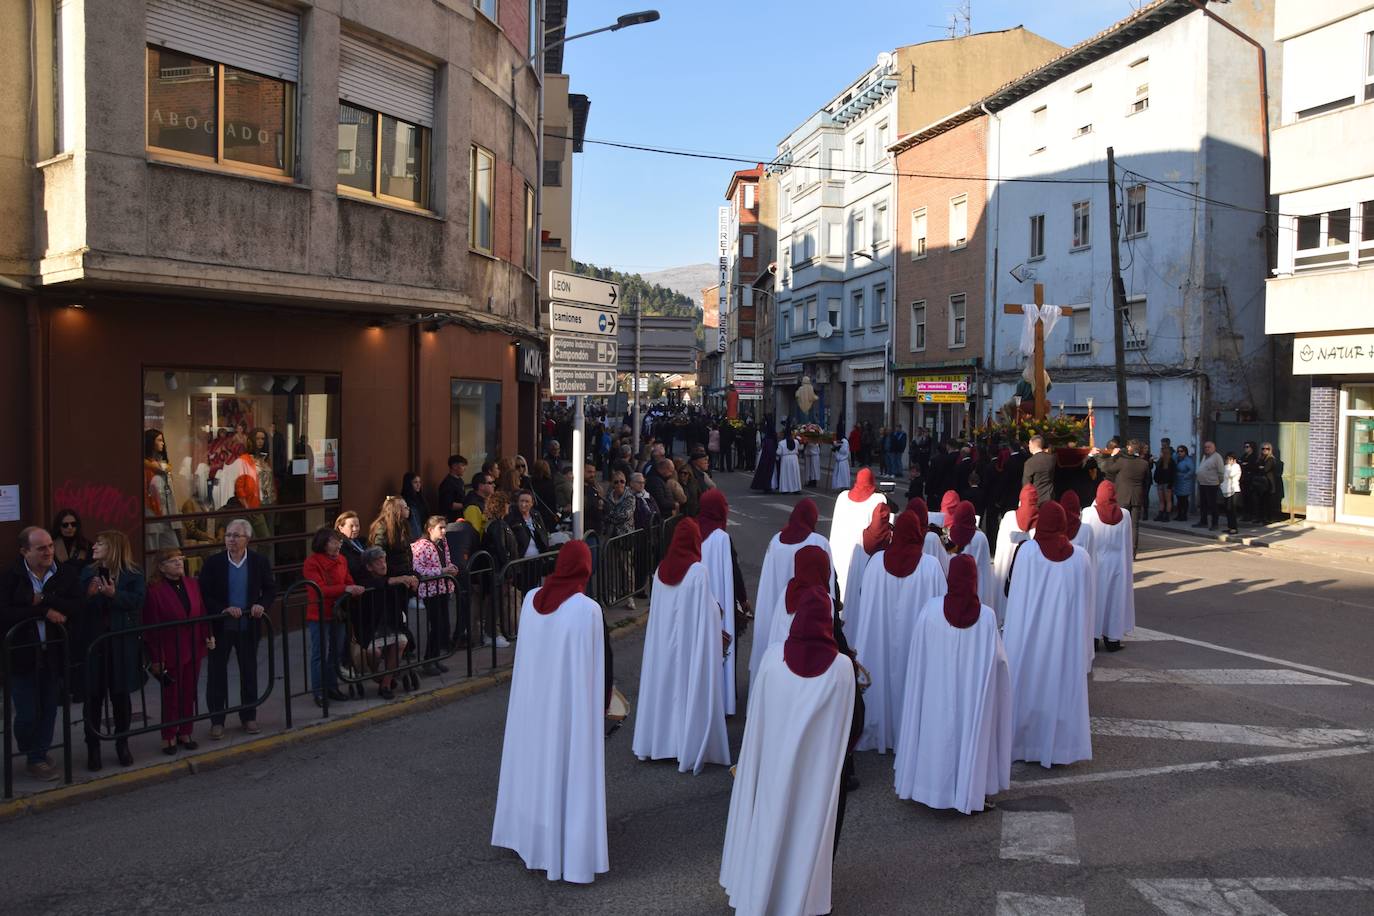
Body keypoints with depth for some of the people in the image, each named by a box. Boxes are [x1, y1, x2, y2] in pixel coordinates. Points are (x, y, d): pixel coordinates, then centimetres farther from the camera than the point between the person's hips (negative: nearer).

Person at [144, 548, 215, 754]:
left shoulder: (192, 584, 3)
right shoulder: (154, 590, -14)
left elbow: (201, 613, 11)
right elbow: (151, 627, -13)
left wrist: (207, 636, 0)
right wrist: (155, 658, -12)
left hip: (193, 649, 5)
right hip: (170, 652, -5)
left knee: (189, 694, 13)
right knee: (171, 696, 8)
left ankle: (185, 733, 26)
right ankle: (169, 737, 22)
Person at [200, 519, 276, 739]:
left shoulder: (259, 561, -2)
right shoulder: (213, 562, -6)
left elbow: (271, 590, 4)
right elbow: (204, 594, -8)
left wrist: (262, 605, -15)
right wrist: (223, 610, -21)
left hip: (248, 627, 1)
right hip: (220, 627, -1)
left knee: (249, 671, 11)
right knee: (217, 672, 7)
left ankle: (249, 716, 25)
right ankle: (217, 719, 19)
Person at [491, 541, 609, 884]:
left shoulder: (531, 600, -6)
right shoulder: (589, 611, -21)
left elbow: (527, 653, 7)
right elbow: (601, 666, -13)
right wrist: (603, 705, 2)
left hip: (532, 699, 5)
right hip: (572, 702, -5)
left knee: (535, 758, 20)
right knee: (572, 768, 6)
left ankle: (530, 836, 37)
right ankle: (571, 853, 16)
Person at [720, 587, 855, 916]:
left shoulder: (773, 657, -14)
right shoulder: (842, 666, -16)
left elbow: (756, 715, -4)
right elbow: (844, 724, -6)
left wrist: (749, 755, 10)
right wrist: (835, 759, 10)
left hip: (773, 759, 1)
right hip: (819, 763, -1)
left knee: (767, 819, 18)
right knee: (807, 825, 15)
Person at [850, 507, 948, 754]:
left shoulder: (877, 562, -10)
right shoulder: (931, 565, -15)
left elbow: (865, 606, -2)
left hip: (881, 640, 2)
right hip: (917, 638, -2)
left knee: (883, 677, 16)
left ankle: (880, 731, 28)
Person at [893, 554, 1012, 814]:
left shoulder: (931, 609, -15)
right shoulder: (986, 615, -16)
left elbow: (917, 654, -5)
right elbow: (998, 658, -7)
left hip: (937, 692, 1)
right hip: (973, 693, -1)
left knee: (938, 732, 16)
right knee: (971, 733, 14)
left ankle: (932, 785, 29)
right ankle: (970, 790, 23)